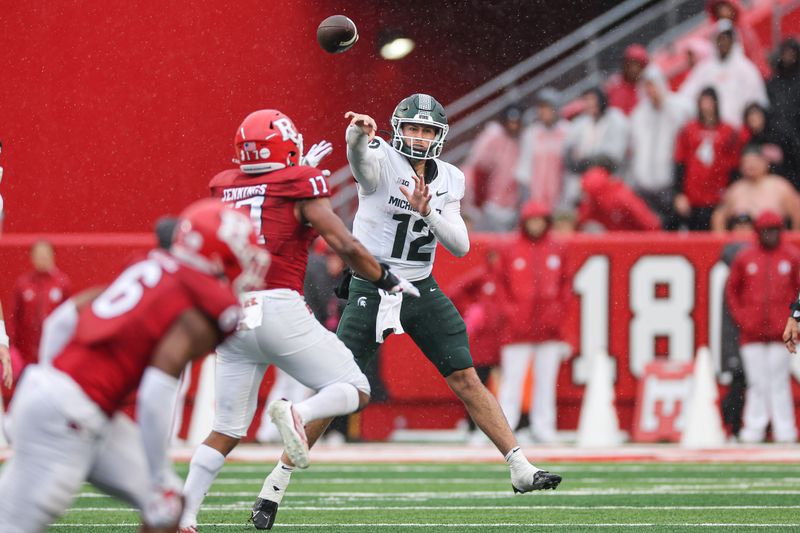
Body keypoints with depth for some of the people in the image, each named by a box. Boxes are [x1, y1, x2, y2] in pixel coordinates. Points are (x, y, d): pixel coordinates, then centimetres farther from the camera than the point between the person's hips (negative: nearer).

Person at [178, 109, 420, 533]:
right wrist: (387, 280, 10)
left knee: (226, 430, 14)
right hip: (278, 308, -5)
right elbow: (346, 246, -4)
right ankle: (295, 414, -25)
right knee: (355, 390, 5)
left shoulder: (224, 187, 15)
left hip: (231, 315, 5)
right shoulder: (301, 185, 1)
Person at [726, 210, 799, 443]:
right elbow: (731, 289, 15)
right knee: (757, 382, 1)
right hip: (752, 332, 1)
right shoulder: (745, 258, 7)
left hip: (780, 331, -1)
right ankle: (754, 429, 4)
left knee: (779, 382, -2)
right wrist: (740, 316, 5)